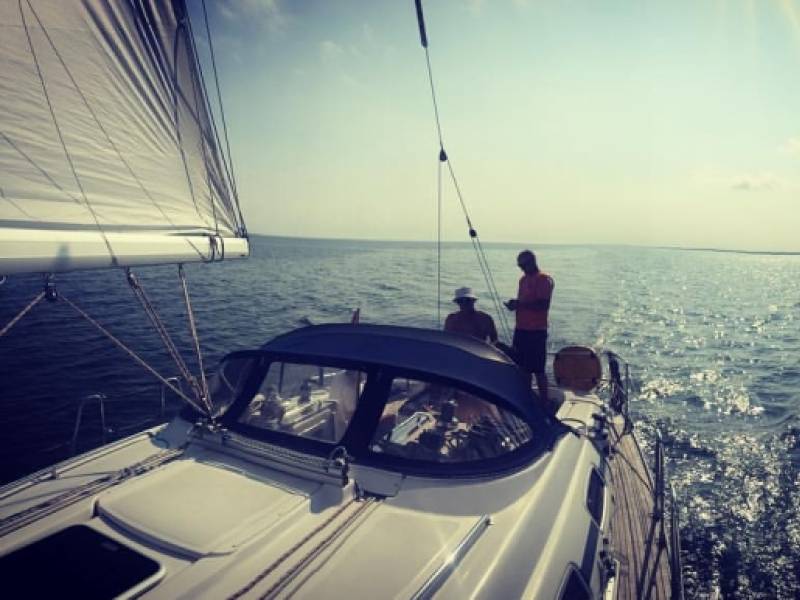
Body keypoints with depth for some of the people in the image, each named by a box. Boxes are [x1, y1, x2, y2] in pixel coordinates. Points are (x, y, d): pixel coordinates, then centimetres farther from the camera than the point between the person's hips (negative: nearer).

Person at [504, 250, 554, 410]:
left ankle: (545, 401, 8)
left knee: (538, 369, -3)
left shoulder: (544, 279, -10)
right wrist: (515, 304, 1)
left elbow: (543, 305, -19)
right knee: (523, 367, 13)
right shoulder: (523, 279, 16)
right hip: (521, 329, 8)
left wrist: (520, 304, -22)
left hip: (536, 331, -8)